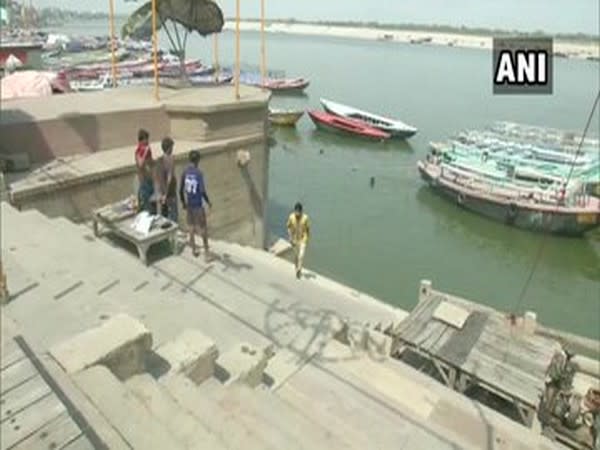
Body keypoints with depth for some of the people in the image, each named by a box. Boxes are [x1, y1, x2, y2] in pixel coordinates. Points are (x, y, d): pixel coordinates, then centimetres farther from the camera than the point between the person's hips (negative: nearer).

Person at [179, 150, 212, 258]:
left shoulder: (185, 172, -2)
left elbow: (181, 189, 2)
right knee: (202, 228, 5)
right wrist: (208, 202, -2)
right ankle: (206, 251, 11)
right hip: (198, 204, -5)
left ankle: (194, 249, 27)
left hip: (189, 204, 5)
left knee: (192, 227, 16)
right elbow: (202, 191, -18)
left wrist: (183, 202, 16)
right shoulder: (199, 173, -17)